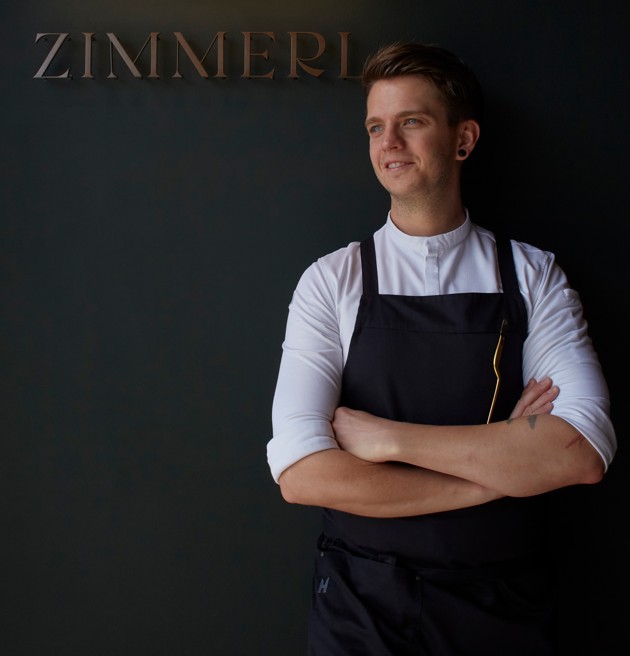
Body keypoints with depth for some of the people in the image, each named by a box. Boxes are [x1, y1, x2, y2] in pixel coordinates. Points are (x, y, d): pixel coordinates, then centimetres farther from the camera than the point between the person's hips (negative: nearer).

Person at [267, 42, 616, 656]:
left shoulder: (534, 276, -4)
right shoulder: (330, 282, -7)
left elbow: (582, 453, -17)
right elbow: (300, 473, -18)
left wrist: (388, 438, -20)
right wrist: (500, 467, -18)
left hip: (505, 606, 1)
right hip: (361, 605, 0)